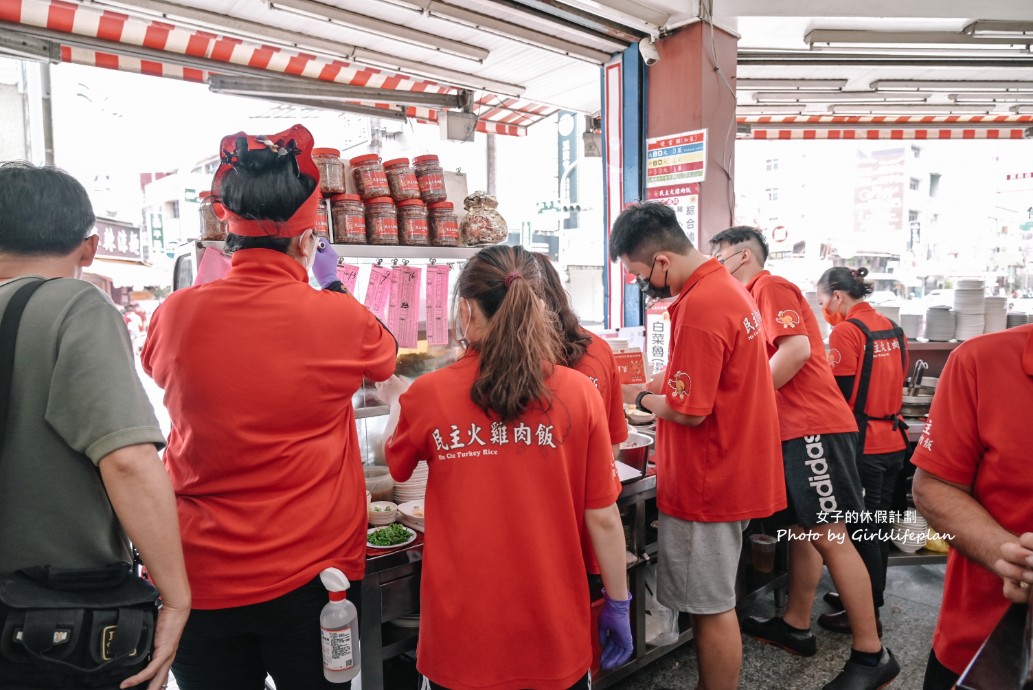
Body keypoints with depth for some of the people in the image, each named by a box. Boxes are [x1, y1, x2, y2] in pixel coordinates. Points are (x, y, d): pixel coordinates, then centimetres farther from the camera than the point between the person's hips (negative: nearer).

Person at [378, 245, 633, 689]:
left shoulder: (429, 394, -13)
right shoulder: (579, 394, -14)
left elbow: (395, 466, 8)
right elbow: (603, 518, -7)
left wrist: (395, 399, 25)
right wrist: (618, 604, 7)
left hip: (462, 630, 0)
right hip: (553, 631, 1)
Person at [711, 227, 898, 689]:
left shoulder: (770, 287, -8)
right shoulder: (757, 297, 20)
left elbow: (797, 349, -21)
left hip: (814, 426, -10)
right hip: (794, 429, 10)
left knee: (830, 536, -6)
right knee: (802, 530, 15)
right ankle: (796, 625, 27)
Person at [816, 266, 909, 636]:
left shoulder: (846, 331, -16)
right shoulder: (892, 328, 10)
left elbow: (839, 394, -16)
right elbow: (894, 382, 17)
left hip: (864, 444, -8)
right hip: (893, 439, 8)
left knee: (860, 529, 2)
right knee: (877, 526, 17)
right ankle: (870, 596, 31)